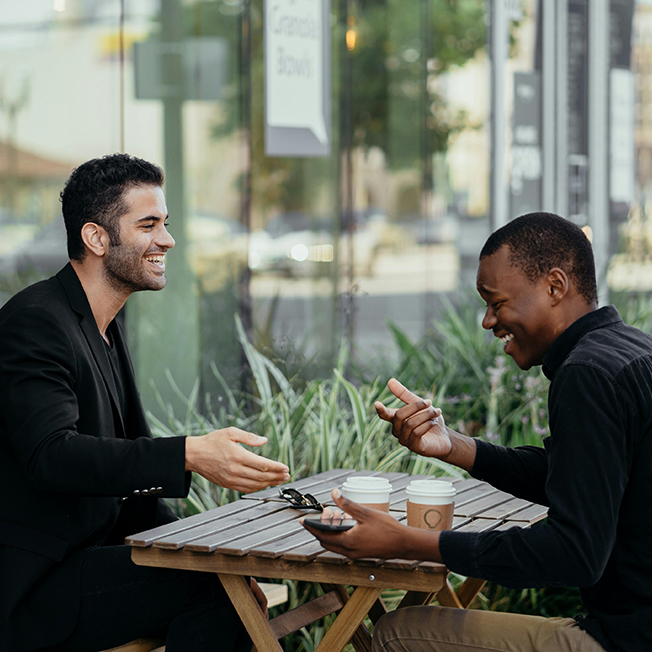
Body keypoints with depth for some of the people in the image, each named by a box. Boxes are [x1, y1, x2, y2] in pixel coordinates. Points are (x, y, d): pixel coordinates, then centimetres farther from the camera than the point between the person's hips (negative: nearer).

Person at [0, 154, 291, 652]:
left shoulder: (106, 329, 16)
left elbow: (129, 460, 17)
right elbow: (52, 453, -30)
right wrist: (189, 455, -38)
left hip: (89, 550, 9)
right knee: (214, 587, -21)